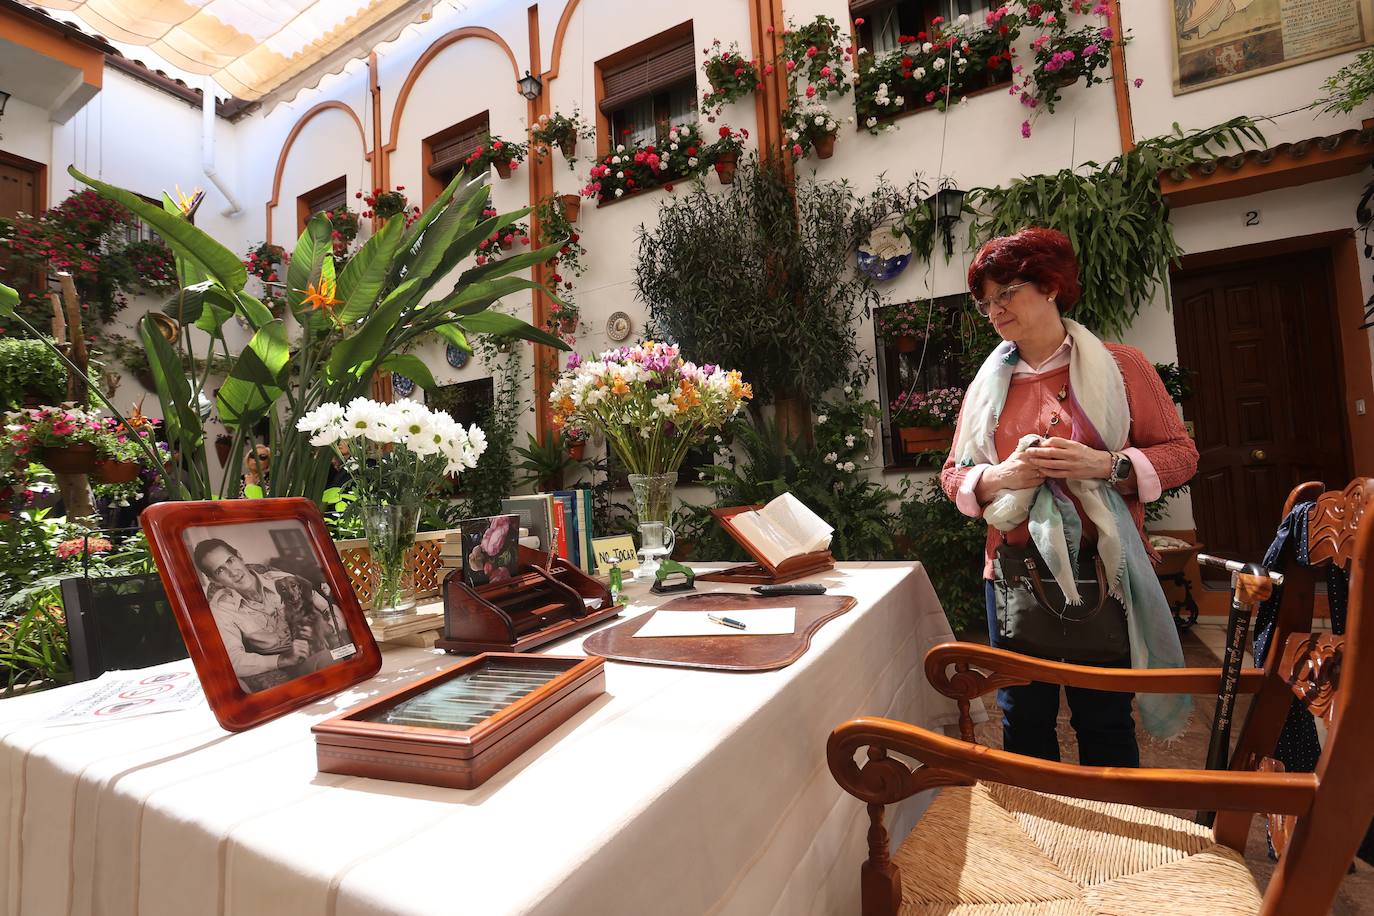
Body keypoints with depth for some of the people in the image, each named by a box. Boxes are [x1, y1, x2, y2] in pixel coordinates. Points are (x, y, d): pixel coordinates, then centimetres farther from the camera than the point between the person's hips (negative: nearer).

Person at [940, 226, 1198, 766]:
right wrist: (1000, 477, -13)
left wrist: (1105, 464, -17)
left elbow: (1181, 453, 1)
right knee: (1023, 718, 12)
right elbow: (953, 475, 8)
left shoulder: (1120, 366, 0)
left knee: (1105, 720, 12)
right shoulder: (987, 385, 7)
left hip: (1103, 568, -2)